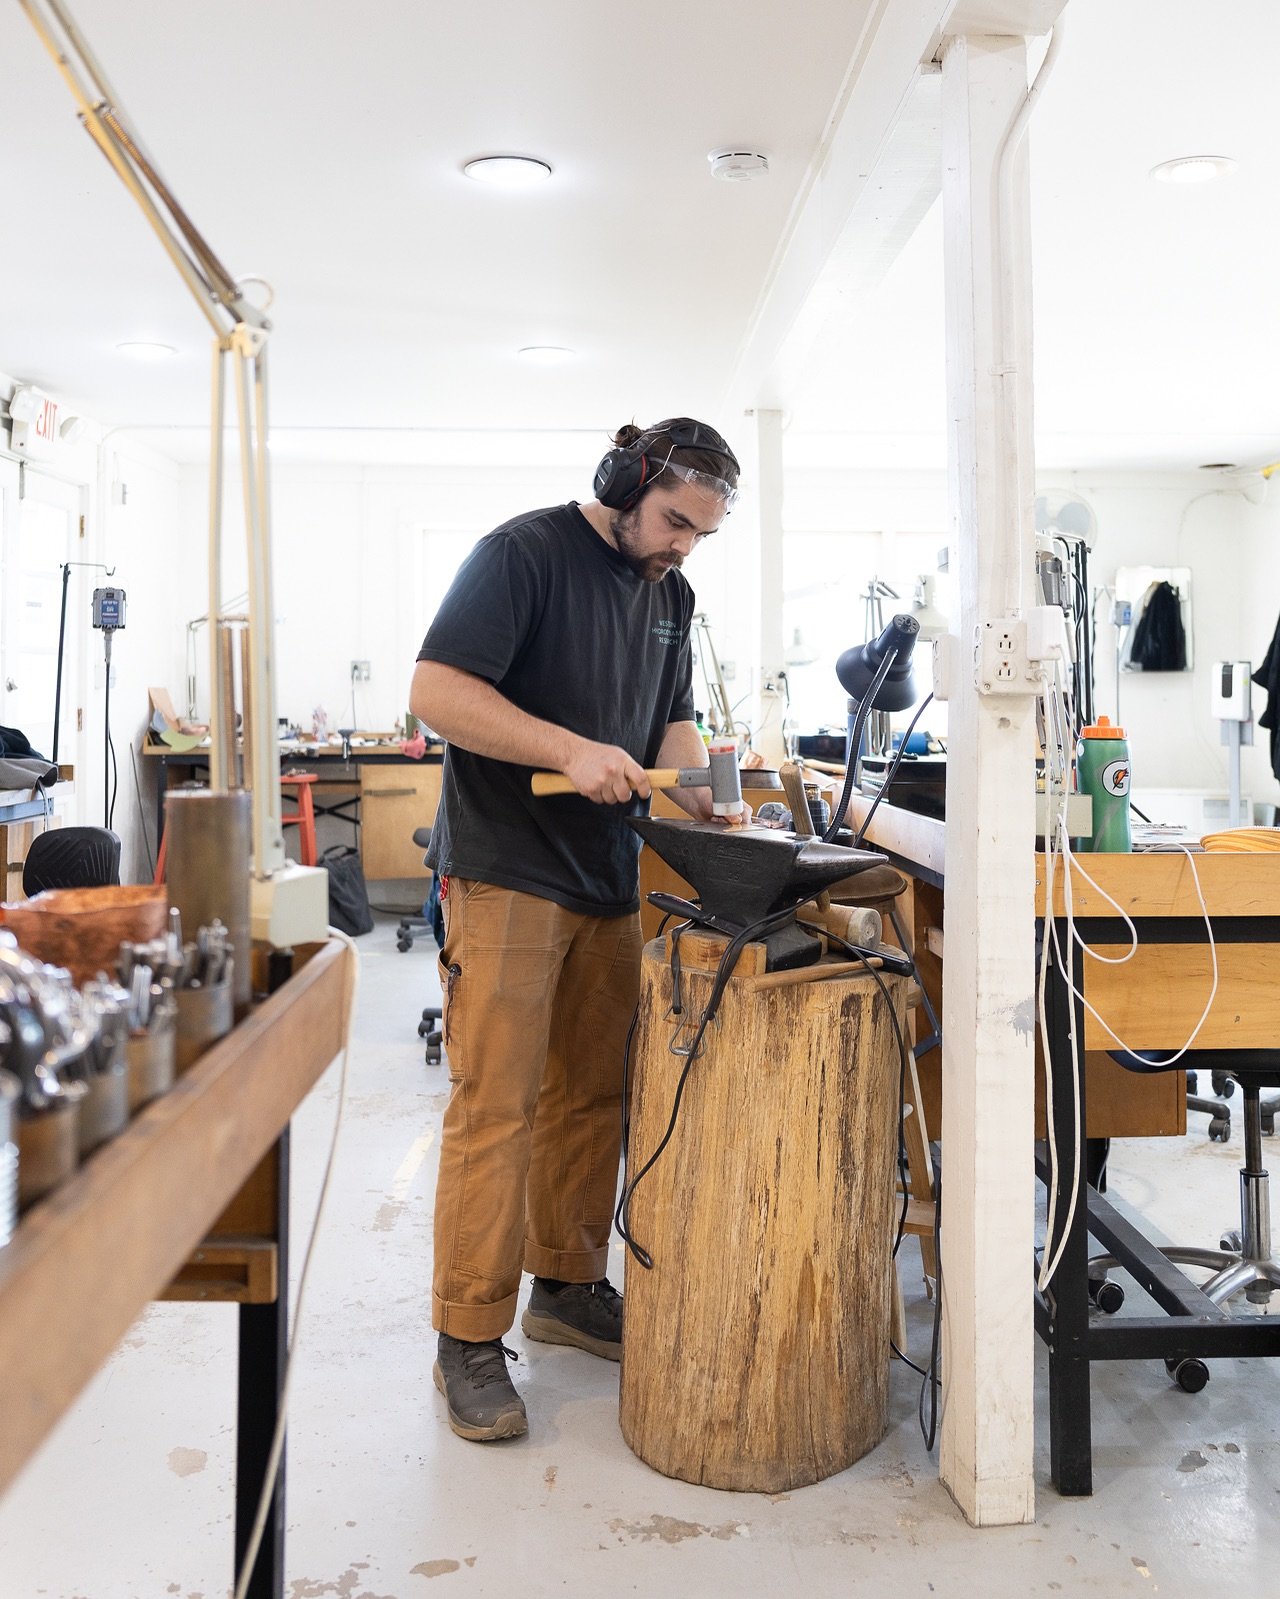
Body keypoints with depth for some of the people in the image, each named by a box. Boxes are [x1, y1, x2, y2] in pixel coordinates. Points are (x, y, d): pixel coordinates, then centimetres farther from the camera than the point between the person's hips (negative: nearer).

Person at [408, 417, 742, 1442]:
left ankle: (568, 1285, 29)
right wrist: (570, 751, -23)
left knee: (591, 1096, 13)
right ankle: (471, 1338, 6)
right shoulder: (524, 553, -9)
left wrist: (700, 792, 0)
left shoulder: (670, 594, 15)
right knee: (496, 1106, -5)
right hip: (506, 875, -7)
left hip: (610, 878, 7)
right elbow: (438, 691, -16)